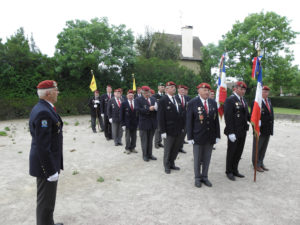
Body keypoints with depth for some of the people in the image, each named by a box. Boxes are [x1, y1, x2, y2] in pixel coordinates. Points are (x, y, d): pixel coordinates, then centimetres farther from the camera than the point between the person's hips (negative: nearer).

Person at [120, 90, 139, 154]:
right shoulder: (124, 103, -2)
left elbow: (138, 113, 5)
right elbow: (121, 115, -2)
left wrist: (138, 122, 0)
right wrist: (122, 124, -8)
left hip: (134, 123, 2)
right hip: (127, 123, -2)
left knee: (134, 137, 9)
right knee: (127, 137, 4)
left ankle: (132, 148, 22)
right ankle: (127, 148, 17)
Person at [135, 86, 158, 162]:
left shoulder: (153, 99, 13)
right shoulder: (138, 100, -5)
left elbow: (156, 108, 10)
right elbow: (138, 110, -17)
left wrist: (156, 108, -13)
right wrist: (149, 109, -24)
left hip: (152, 123, 5)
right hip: (144, 123, -5)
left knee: (150, 140, 14)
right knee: (144, 140, 5)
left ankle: (150, 154, 26)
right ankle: (145, 155, 17)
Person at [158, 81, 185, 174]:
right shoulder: (163, 101, -10)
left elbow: (181, 114, 14)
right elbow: (160, 117, -13)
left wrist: (182, 127, 10)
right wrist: (162, 131, -17)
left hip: (179, 131, 6)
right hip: (169, 131, -6)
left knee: (176, 149, 16)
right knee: (168, 150, 9)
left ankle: (172, 164, 34)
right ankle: (167, 166, 27)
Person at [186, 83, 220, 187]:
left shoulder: (213, 103, 6)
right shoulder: (192, 103, -6)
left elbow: (216, 120, 7)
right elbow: (189, 121, -7)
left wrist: (217, 135, 4)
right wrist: (190, 137, -10)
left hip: (210, 136, 4)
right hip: (198, 136, -3)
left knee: (207, 158, 13)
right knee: (197, 159, 10)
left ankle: (204, 177, 28)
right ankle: (197, 178, 25)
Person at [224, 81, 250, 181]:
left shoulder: (243, 100, 14)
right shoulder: (230, 100, -13)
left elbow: (246, 114, 19)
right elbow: (228, 118, -19)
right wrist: (231, 132, -22)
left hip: (243, 132, 8)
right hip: (234, 132, -7)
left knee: (239, 152, 15)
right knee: (231, 152, 6)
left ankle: (235, 170, 30)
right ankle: (229, 172, 22)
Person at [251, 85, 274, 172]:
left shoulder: (269, 101, 12)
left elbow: (271, 114, 16)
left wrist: (271, 128, 11)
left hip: (268, 130, 7)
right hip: (259, 130, -7)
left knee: (263, 148, 16)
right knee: (257, 148, 6)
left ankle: (261, 163, 29)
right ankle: (256, 164, 18)